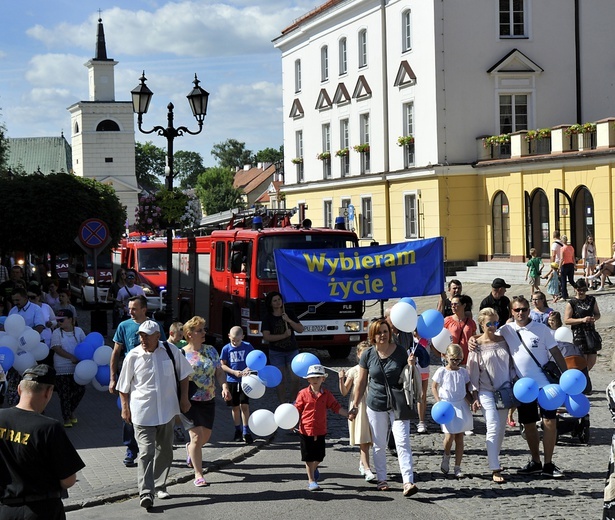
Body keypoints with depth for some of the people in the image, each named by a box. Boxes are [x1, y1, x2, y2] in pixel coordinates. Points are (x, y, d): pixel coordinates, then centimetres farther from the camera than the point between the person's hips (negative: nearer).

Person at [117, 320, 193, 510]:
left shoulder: (171, 352, -2)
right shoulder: (133, 356, -6)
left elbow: (183, 374, 11)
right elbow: (123, 386, 3)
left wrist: (184, 398, 7)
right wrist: (125, 408, 1)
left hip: (167, 411, 3)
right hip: (143, 413, -3)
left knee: (165, 451, 14)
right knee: (146, 453, -11)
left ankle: (160, 486, 29)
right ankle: (145, 493, -14)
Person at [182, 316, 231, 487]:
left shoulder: (210, 350, 5)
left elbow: (219, 372, 6)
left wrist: (224, 387, -12)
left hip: (208, 401, 5)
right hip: (190, 402, -5)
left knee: (205, 436, 15)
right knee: (197, 436, -10)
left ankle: (190, 449, 50)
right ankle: (198, 475, -2)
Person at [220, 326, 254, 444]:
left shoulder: (247, 347, -2)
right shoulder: (226, 349, -2)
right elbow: (222, 365, 0)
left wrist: (249, 368, -18)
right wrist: (234, 372, -15)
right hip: (232, 381, 1)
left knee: (244, 405, -7)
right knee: (235, 407, 9)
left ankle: (246, 432, -2)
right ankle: (238, 431, 23)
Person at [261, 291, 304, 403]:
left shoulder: (289, 314, 3)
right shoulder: (268, 318, -3)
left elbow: (301, 329, -2)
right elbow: (266, 337, -13)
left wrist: (288, 320, -15)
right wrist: (283, 335, -19)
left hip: (292, 351, 1)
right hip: (276, 353, -1)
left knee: (295, 378, -5)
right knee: (280, 379, 0)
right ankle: (282, 403, 9)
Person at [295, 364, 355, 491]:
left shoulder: (326, 394, 3)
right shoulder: (303, 394, -5)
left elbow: (336, 407, 3)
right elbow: (297, 410, -3)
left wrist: (347, 414, -8)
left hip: (320, 431, 3)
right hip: (306, 430, -3)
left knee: (319, 456, 12)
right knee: (309, 457, 2)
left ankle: (313, 469, 44)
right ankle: (311, 481, 10)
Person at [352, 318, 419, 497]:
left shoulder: (400, 351, -3)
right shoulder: (368, 355, -3)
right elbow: (361, 382, 6)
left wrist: (411, 365, -14)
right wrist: (355, 405, 8)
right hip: (376, 405, 1)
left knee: (402, 442, -10)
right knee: (379, 445, 10)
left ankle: (408, 482, -14)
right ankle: (382, 479, 24)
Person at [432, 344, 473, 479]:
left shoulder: (463, 371, 5)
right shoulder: (442, 371, -3)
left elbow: (467, 390, 13)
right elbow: (433, 387, 3)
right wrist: (439, 402, -9)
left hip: (461, 406, 3)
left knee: (459, 438, 4)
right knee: (449, 436, -12)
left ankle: (457, 468, 10)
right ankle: (446, 456, 20)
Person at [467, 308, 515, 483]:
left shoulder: (503, 341, 7)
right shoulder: (477, 345, -4)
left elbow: (511, 365, 13)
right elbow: (473, 373, -3)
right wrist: (474, 396, -6)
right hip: (486, 391, -4)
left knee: (501, 429, 9)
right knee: (493, 427, -14)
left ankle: (494, 460, 25)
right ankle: (495, 470, -15)